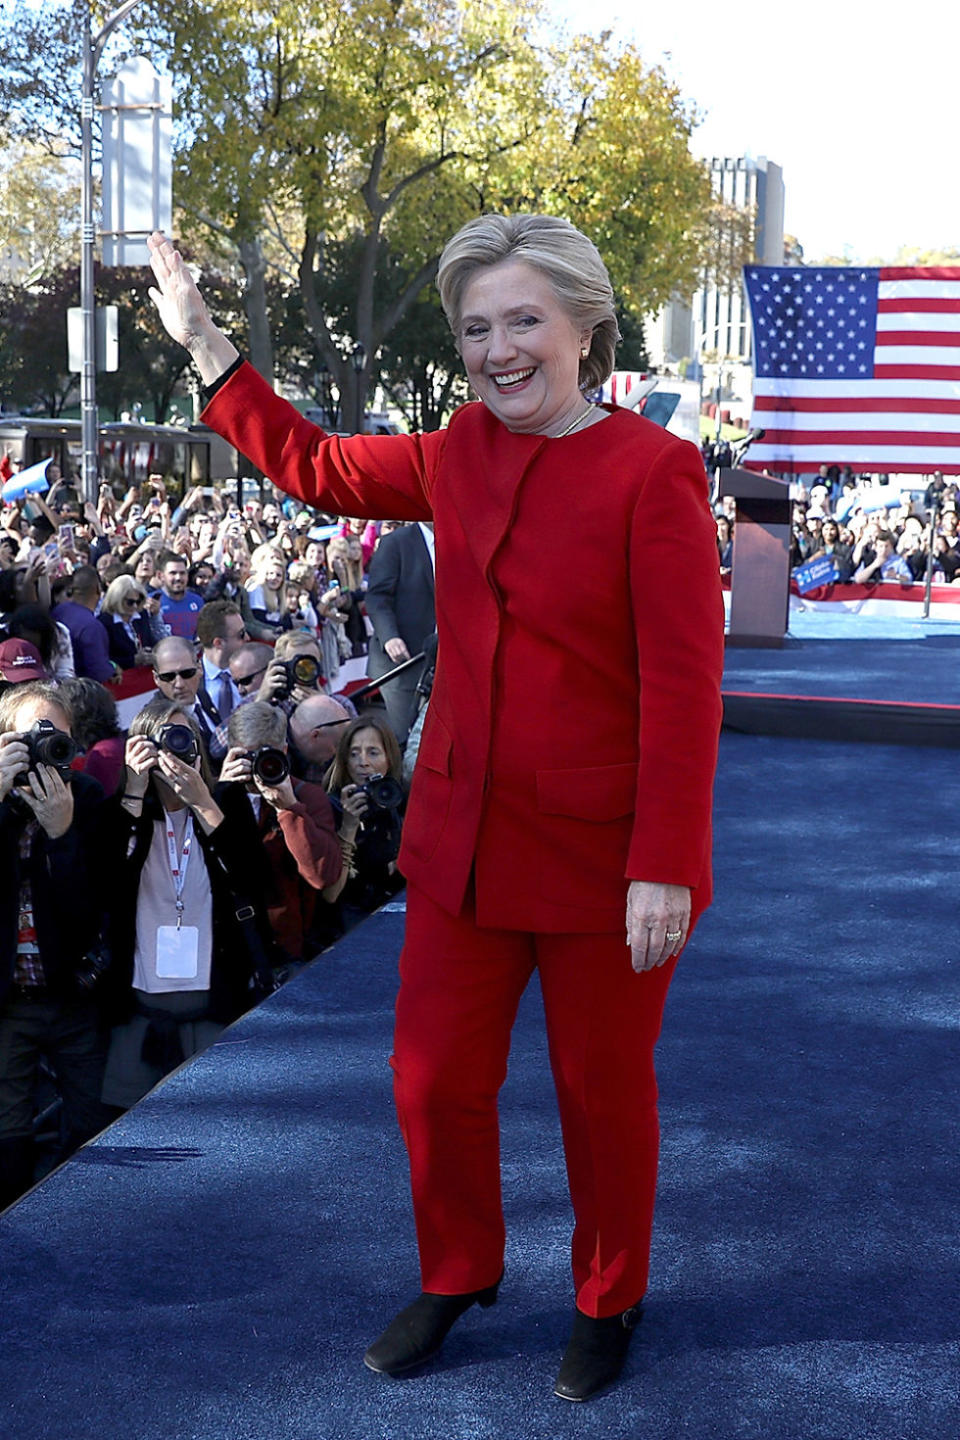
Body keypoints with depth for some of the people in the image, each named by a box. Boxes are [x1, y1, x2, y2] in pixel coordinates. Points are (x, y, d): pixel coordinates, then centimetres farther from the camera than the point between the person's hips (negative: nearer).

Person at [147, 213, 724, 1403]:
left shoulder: (652, 471, -15)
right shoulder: (462, 455, 4)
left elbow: (683, 686, -18)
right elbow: (315, 467, 20)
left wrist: (666, 868, -21)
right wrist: (202, 342, 16)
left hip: (601, 857, -5)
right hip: (463, 837, 6)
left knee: (601, 1091, 13)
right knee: (434, 1080, 14)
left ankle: (608, 1305, 37)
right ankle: (457, 1276, 40)